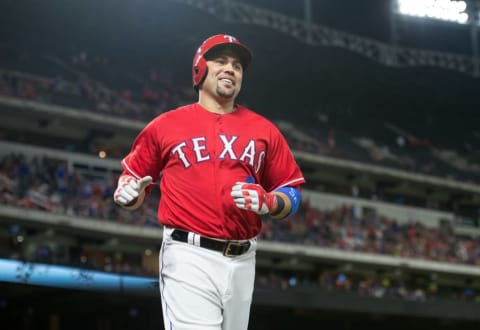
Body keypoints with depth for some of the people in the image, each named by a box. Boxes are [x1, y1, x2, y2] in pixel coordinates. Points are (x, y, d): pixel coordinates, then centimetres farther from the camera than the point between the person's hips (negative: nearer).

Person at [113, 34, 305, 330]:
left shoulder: (264, 129, 12)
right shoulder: (167, 125, 7)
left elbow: (292, 194, 12)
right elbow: (133, 176, 15)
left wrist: (267, 202, -9)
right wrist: (129, 193, -8)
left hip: (242, 261, 4)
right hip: (189, 257, -4)